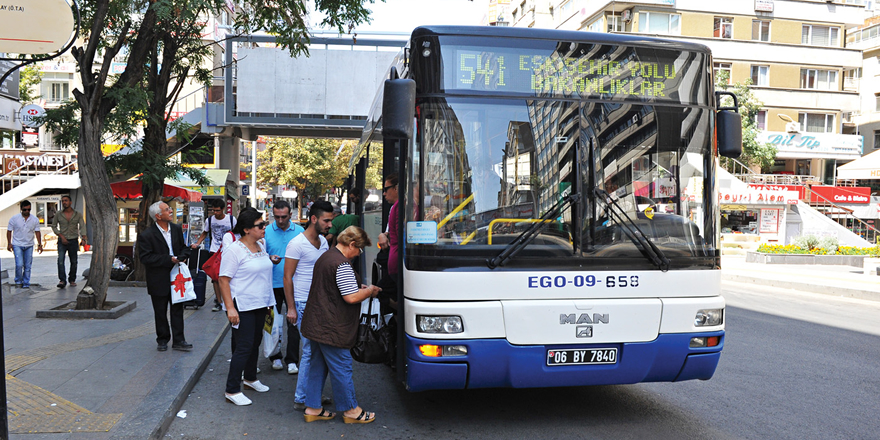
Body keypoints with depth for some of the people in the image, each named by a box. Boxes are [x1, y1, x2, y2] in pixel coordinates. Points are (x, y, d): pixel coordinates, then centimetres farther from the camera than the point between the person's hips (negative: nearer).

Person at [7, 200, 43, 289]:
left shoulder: (35, 219, 1)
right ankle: (18, 281, 8)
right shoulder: (14, 218, -5)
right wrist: (9, 243, -1)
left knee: (28, 266, 3)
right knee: (19, 264, -13)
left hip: (29, 245, 2)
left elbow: (37, 232, 7)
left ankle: (26, 283, 13)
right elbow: (9, 231, 3)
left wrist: (39, 244, 3)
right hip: (17, 245, -2)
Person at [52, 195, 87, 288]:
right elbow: (54, 226, 10)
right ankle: (62, 281, -19)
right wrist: (61, 236, -5)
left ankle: (72, 280, 21)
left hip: (73, 241, 1)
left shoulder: (78, 215, 2)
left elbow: (82, 226, -4)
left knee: (74, 262, 6)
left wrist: (84, 237, -20)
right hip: (62, 241, -1)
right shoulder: (58, 215, 3)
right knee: (60, 260, -16)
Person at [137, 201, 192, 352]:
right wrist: (168, 260, -22)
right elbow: (145, 258, -17)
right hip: (159, 280, -4)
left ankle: (178, 340, 13)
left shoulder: (177, 229, 4)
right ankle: (162, 340, 25)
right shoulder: (146, 235, -13)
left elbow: (184, 248, 14)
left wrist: (182, 258, -8)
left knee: (177, 309, 6)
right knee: (160, 312, 10)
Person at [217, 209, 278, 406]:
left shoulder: (261, 246, 9)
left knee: (255, 342, 18)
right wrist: (230, 308, -22)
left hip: (260, 304, 8)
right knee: (244, 346, -7)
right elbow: (224, 280, -18)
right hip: (242, 306, -8)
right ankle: (232, 390, 3)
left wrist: (271, 260, 9)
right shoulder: (234, 250, -16)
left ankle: (250, 378, 36)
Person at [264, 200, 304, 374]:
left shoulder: (299, 231, 0)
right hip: (273, 284, 1)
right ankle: (275, 357, 26)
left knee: (294, 322, 1)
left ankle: (292, 360, 10)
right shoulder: (266, 231, -2)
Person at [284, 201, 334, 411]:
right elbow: (287, 277, -11)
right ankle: (301, 399, 6)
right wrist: (291, 307, -13)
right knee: (310, 351, -5)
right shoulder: (297, 244, -12)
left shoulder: (323, 241, 11)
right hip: (304, 304, -7)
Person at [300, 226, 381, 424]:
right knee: (341, 368, 3)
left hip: (315, 324, 10)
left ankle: (312, 408, 25)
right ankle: (350, 410, 15)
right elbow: (351, 297, -23)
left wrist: (359, 288, 17)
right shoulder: (342, 265, -21)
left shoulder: (325, 257, 12)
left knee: (317, 366, 17)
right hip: (332, 329, -10)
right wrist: (369, 291, -6)